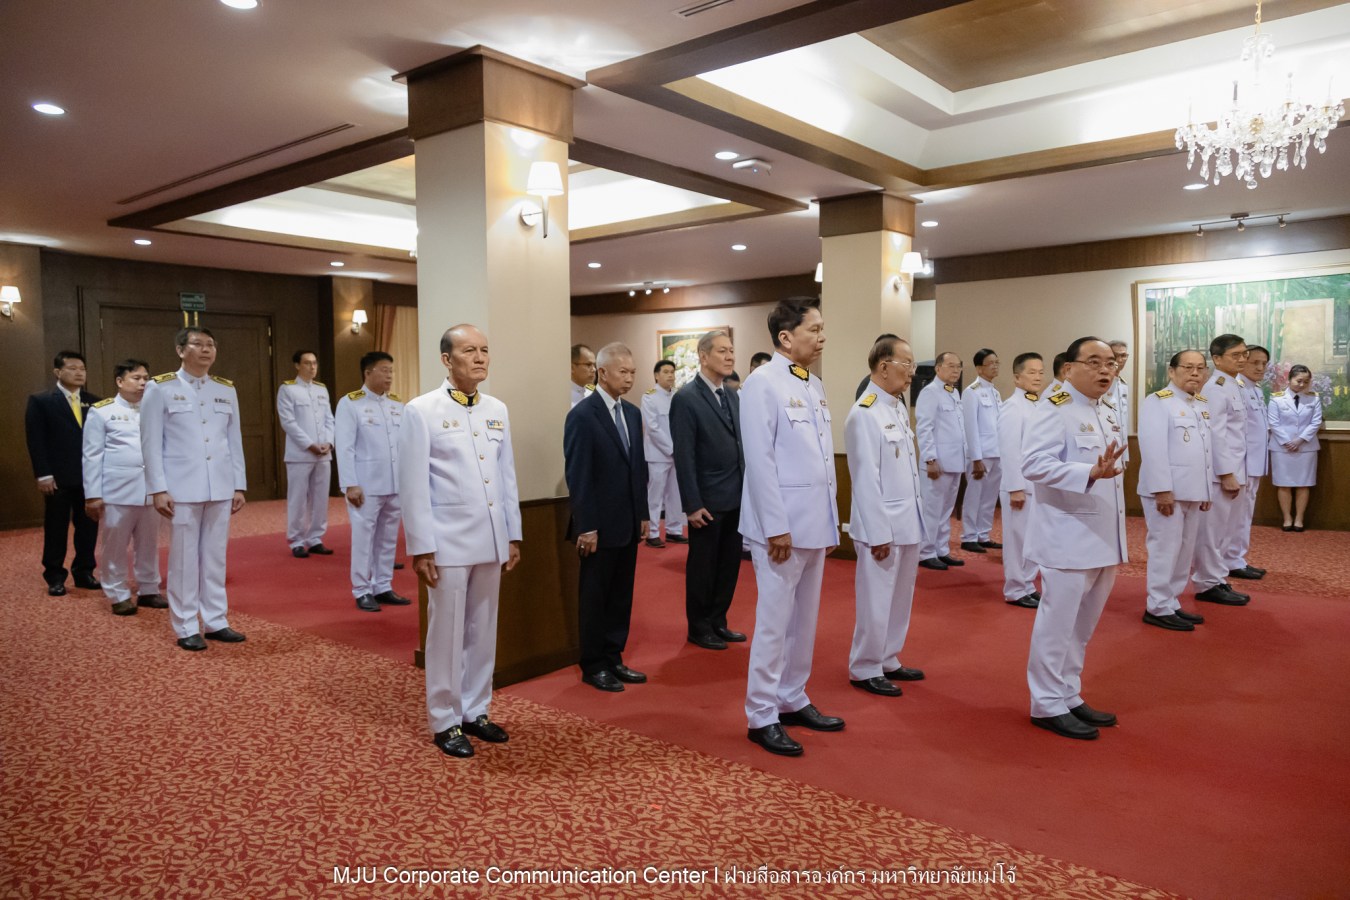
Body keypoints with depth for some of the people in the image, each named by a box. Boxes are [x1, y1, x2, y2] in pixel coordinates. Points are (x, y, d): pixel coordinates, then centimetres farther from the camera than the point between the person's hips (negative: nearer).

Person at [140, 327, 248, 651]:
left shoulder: (226, 389, 10)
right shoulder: (160, 388, -1)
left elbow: (235, 440, 10)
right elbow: (151, 443, -3)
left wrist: (239, 486, 7)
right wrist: (158, 489, -9)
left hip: (221, 488, 4)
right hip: (182, 488, -3)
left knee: (215, 557, 9)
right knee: (184, 559, 2)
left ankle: (216, 622, 19)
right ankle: (186, 628, 12)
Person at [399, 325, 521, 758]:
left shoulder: (497, 410, 8)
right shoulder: (422, 411, -7)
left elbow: (507, 475, 11)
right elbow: (413, 485, -8)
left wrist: (513, 534, 11)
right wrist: (420, 547, -11)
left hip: (491, 540, 5)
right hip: (448, 542, -5)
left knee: (483, 631, 13)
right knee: (447, 633, 5)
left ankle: (475, 711, 28)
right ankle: (445, 722, 20)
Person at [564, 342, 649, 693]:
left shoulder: (633, 413, 9)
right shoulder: (582, 415, -12)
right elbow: (578, 476, -15)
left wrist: (643, 513, 10)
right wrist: (586, 527, -16)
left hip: (629, 523, 7)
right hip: (600, 526, -7)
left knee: (621, 596, 13)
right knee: (594, 597, 7)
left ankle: (614, 659, 25)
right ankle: (593, 666, 19)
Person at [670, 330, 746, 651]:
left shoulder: (733, 396, 10)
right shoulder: (686, 398, -12)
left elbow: (739, 446, 13)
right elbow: (684, 456, -15)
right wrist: (692, 504, -17)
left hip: (736, 497, 7)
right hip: (708, 500, -6)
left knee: (729, 565, 13)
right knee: (702, 566, 7)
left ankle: (718, 622, 28)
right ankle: (699, 627, 22)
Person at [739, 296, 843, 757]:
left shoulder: (814, 385, 12)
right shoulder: (762, 383, -10)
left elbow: (824, 456, 13)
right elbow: (760, 460, -15)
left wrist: (832, 520, 11)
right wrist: (777, 527, -17)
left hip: (815, 522, 8)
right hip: (783, 524, -8)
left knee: (805, 619, 15)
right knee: (774, 621, 0)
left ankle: (793, 699, 29)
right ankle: (762, 716, 12)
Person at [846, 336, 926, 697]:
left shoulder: (899, 408, 9)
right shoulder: (865, 414, -17)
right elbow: (866, 479, -18)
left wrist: (916, 516, 13)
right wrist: (878, 532, -17)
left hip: (908, 522, 8)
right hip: (882, 525, -8)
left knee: (899, 599, 17)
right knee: (876, 603, 3)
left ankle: (888, 661, 32)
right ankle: (864, 670, 19)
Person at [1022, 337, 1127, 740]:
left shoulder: (1109, 415, 14)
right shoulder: (1058, 411, -14)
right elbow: (1033, 462, -26)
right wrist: (1091, 473, -33)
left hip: (1103, 538, 9)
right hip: (1068, 538, -9)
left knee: (1082, 626, 17)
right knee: (1058, 623, -1)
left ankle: (1069, 697, 29)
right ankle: (1047, 705, 11)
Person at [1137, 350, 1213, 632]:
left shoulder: (1203, 405, 16)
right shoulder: (1157, 402, -10)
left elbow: (1207, 449, 17)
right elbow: (1153, 449, -18)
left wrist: (1207, 490, 14)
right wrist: (1162, 489, -22)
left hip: (1193, 491, 8)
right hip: (1168, 491, -8)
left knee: (1185, 551, 13)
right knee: (1165, 549, -4)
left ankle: (1171, 603, 22)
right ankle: (1158, 608, 4)